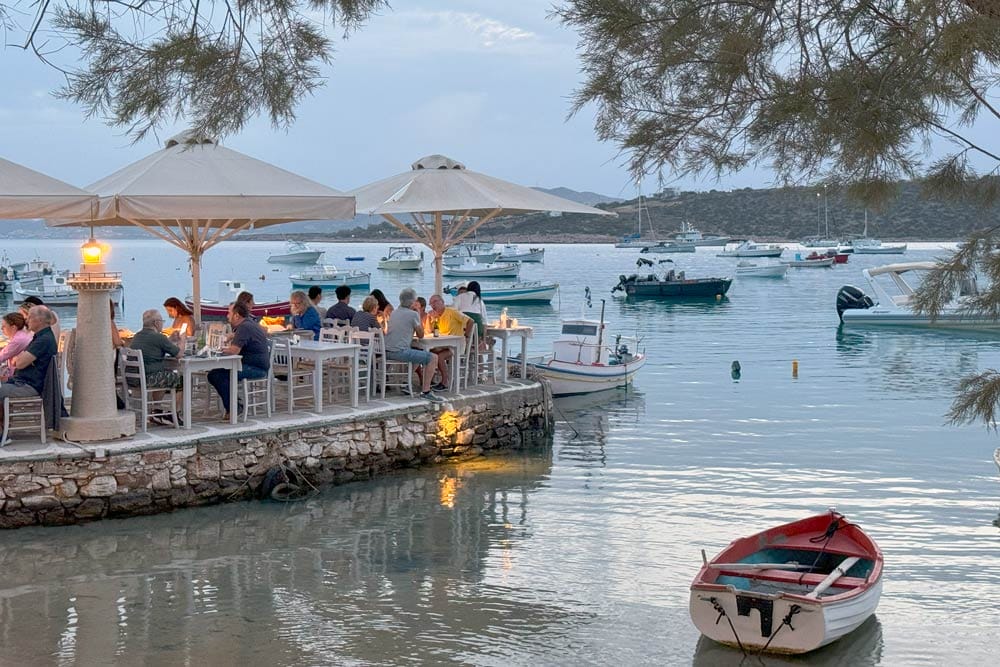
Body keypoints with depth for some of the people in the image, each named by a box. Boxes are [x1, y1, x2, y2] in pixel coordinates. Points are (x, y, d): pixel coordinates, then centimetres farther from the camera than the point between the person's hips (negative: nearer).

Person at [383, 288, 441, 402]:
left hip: (387, 352, 9)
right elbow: (421, 335, 4)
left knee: (419, 353, 31)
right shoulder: (413, 314, -6)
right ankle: (426, 391, -13)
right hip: (400, 352, -9)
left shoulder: (394, 313, 16)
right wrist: (419, 317, 13)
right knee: (433, 357, -7)